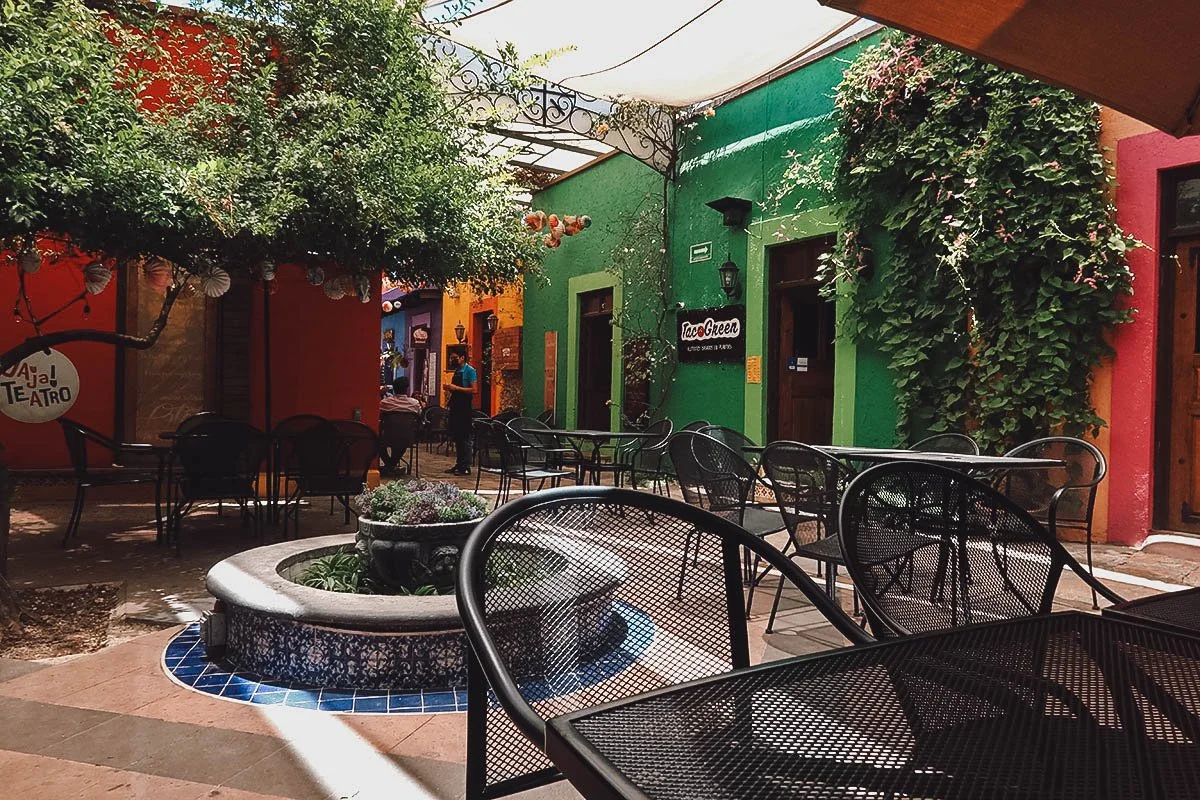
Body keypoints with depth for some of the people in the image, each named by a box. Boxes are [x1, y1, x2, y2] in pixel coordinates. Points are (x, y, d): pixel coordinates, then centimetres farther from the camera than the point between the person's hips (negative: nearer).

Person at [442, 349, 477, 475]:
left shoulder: (470, 371, -9)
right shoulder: (457, 371, 16)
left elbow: (473, 390, -17)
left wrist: (456, 388, -20)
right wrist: (449, 388, 5)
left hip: (464, 408, -9)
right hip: (455, 407, 9)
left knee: (465, 438, -5)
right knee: (456, 437, 11)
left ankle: (466, 467, -2)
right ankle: (459, 464, 19)